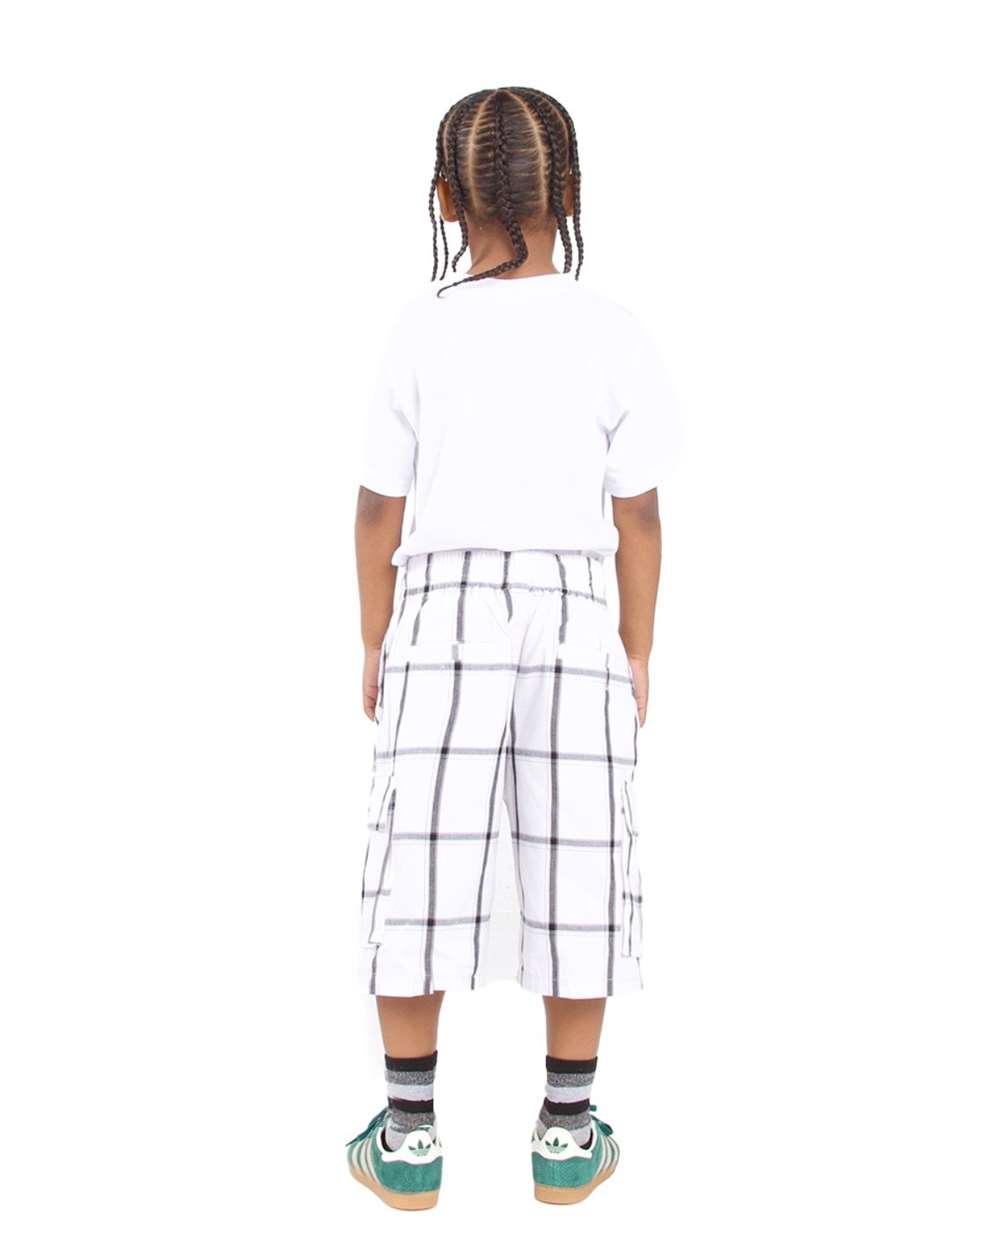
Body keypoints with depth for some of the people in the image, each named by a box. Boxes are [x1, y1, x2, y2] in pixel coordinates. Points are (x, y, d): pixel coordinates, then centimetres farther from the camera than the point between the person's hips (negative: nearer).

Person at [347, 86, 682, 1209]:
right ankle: (567, 1133, 21)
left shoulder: (422, 331, -1)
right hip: (573, 610, 0)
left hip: (443, 606, 0)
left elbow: (381, 508, 1)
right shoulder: (613, 336, 0)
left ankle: (408, 1135, 19)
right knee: (575, 864, 9)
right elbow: (637, 517, 2)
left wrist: (375, 643, 12)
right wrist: (637, 654, 12)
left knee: (422, 863, 7)